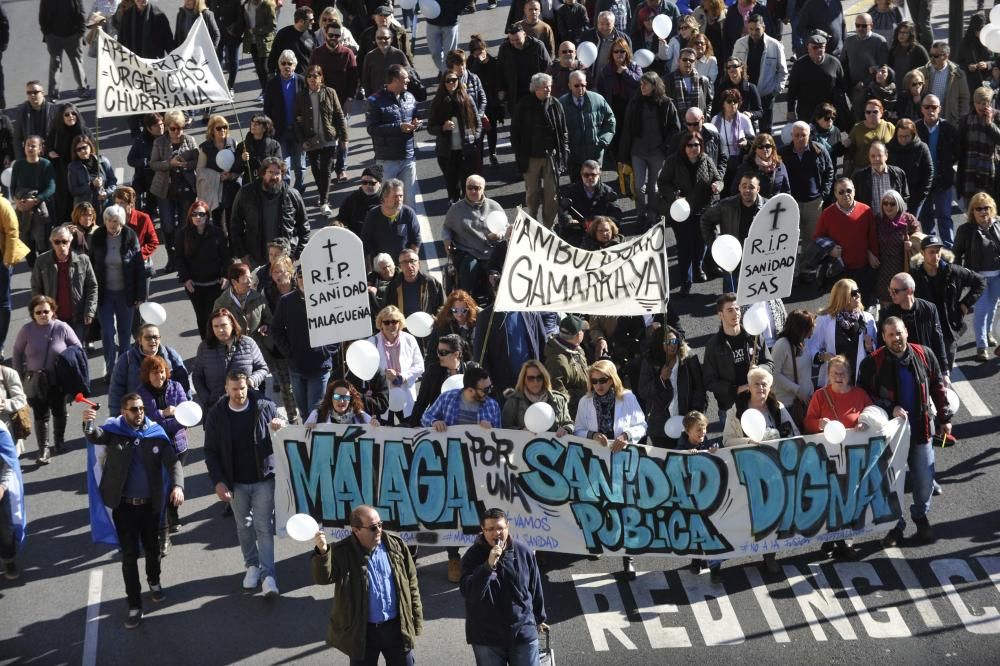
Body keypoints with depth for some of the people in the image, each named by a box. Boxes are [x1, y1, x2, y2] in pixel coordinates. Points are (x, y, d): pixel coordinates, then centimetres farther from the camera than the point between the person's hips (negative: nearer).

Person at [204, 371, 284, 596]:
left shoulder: (264, 407, -7)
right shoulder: (217, 415, -6)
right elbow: (211, 451, 0)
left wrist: (282, 426, -17)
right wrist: (218, 481, -9)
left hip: (263, 479, -2)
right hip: (235, 482, 2)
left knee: (264, 527, -3)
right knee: (244, 526, 14)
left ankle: (268, 575, -3)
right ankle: (252, 566, 30)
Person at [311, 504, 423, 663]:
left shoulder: (396, 546, -3)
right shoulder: (342, 553, -12)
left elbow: (411, 584, 5)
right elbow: (323, 577, -27)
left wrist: (416, 621, 4)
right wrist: (322, 552, -46)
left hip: (396, 626, 2)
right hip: (362, 631, -2)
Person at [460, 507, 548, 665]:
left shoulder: (524, 552, -2)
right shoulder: (473, 556, -9)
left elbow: (535, 588, 10)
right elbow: (468, 592, -21)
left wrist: (539, 619, 19)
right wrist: (489, 565, -31)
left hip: (523, 633, 2)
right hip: (487, 638, -2)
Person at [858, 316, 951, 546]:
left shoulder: (924, 355, -2)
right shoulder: (872, 363, -9)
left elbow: (938, 387, 8)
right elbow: (865, 396, -4)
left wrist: (945, 418, 9)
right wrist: (890, 409, -15)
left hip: (921, 429, 2)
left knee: (924, 479, 8)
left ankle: (921, 518, 31)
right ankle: (895, 525, 20)